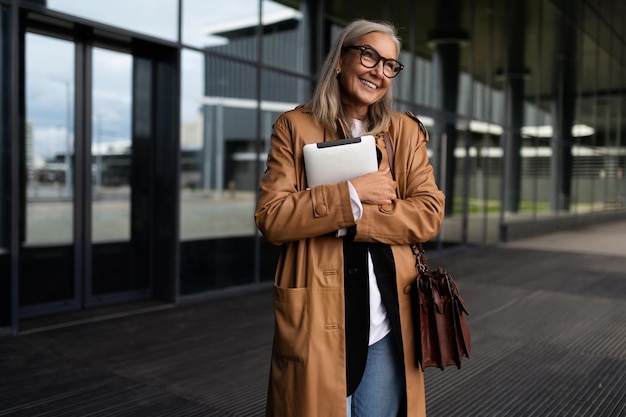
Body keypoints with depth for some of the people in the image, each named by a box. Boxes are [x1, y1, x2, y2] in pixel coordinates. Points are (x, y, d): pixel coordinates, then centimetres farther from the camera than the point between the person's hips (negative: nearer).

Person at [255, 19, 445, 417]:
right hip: (317, 319, -2)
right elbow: (271, 219, -7)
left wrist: (351, 221, -13)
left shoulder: (406, 132, 9)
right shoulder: (295, 127, 2)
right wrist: (351, 195, -16)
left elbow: (430, 214, -2)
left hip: (387, 322, 3)